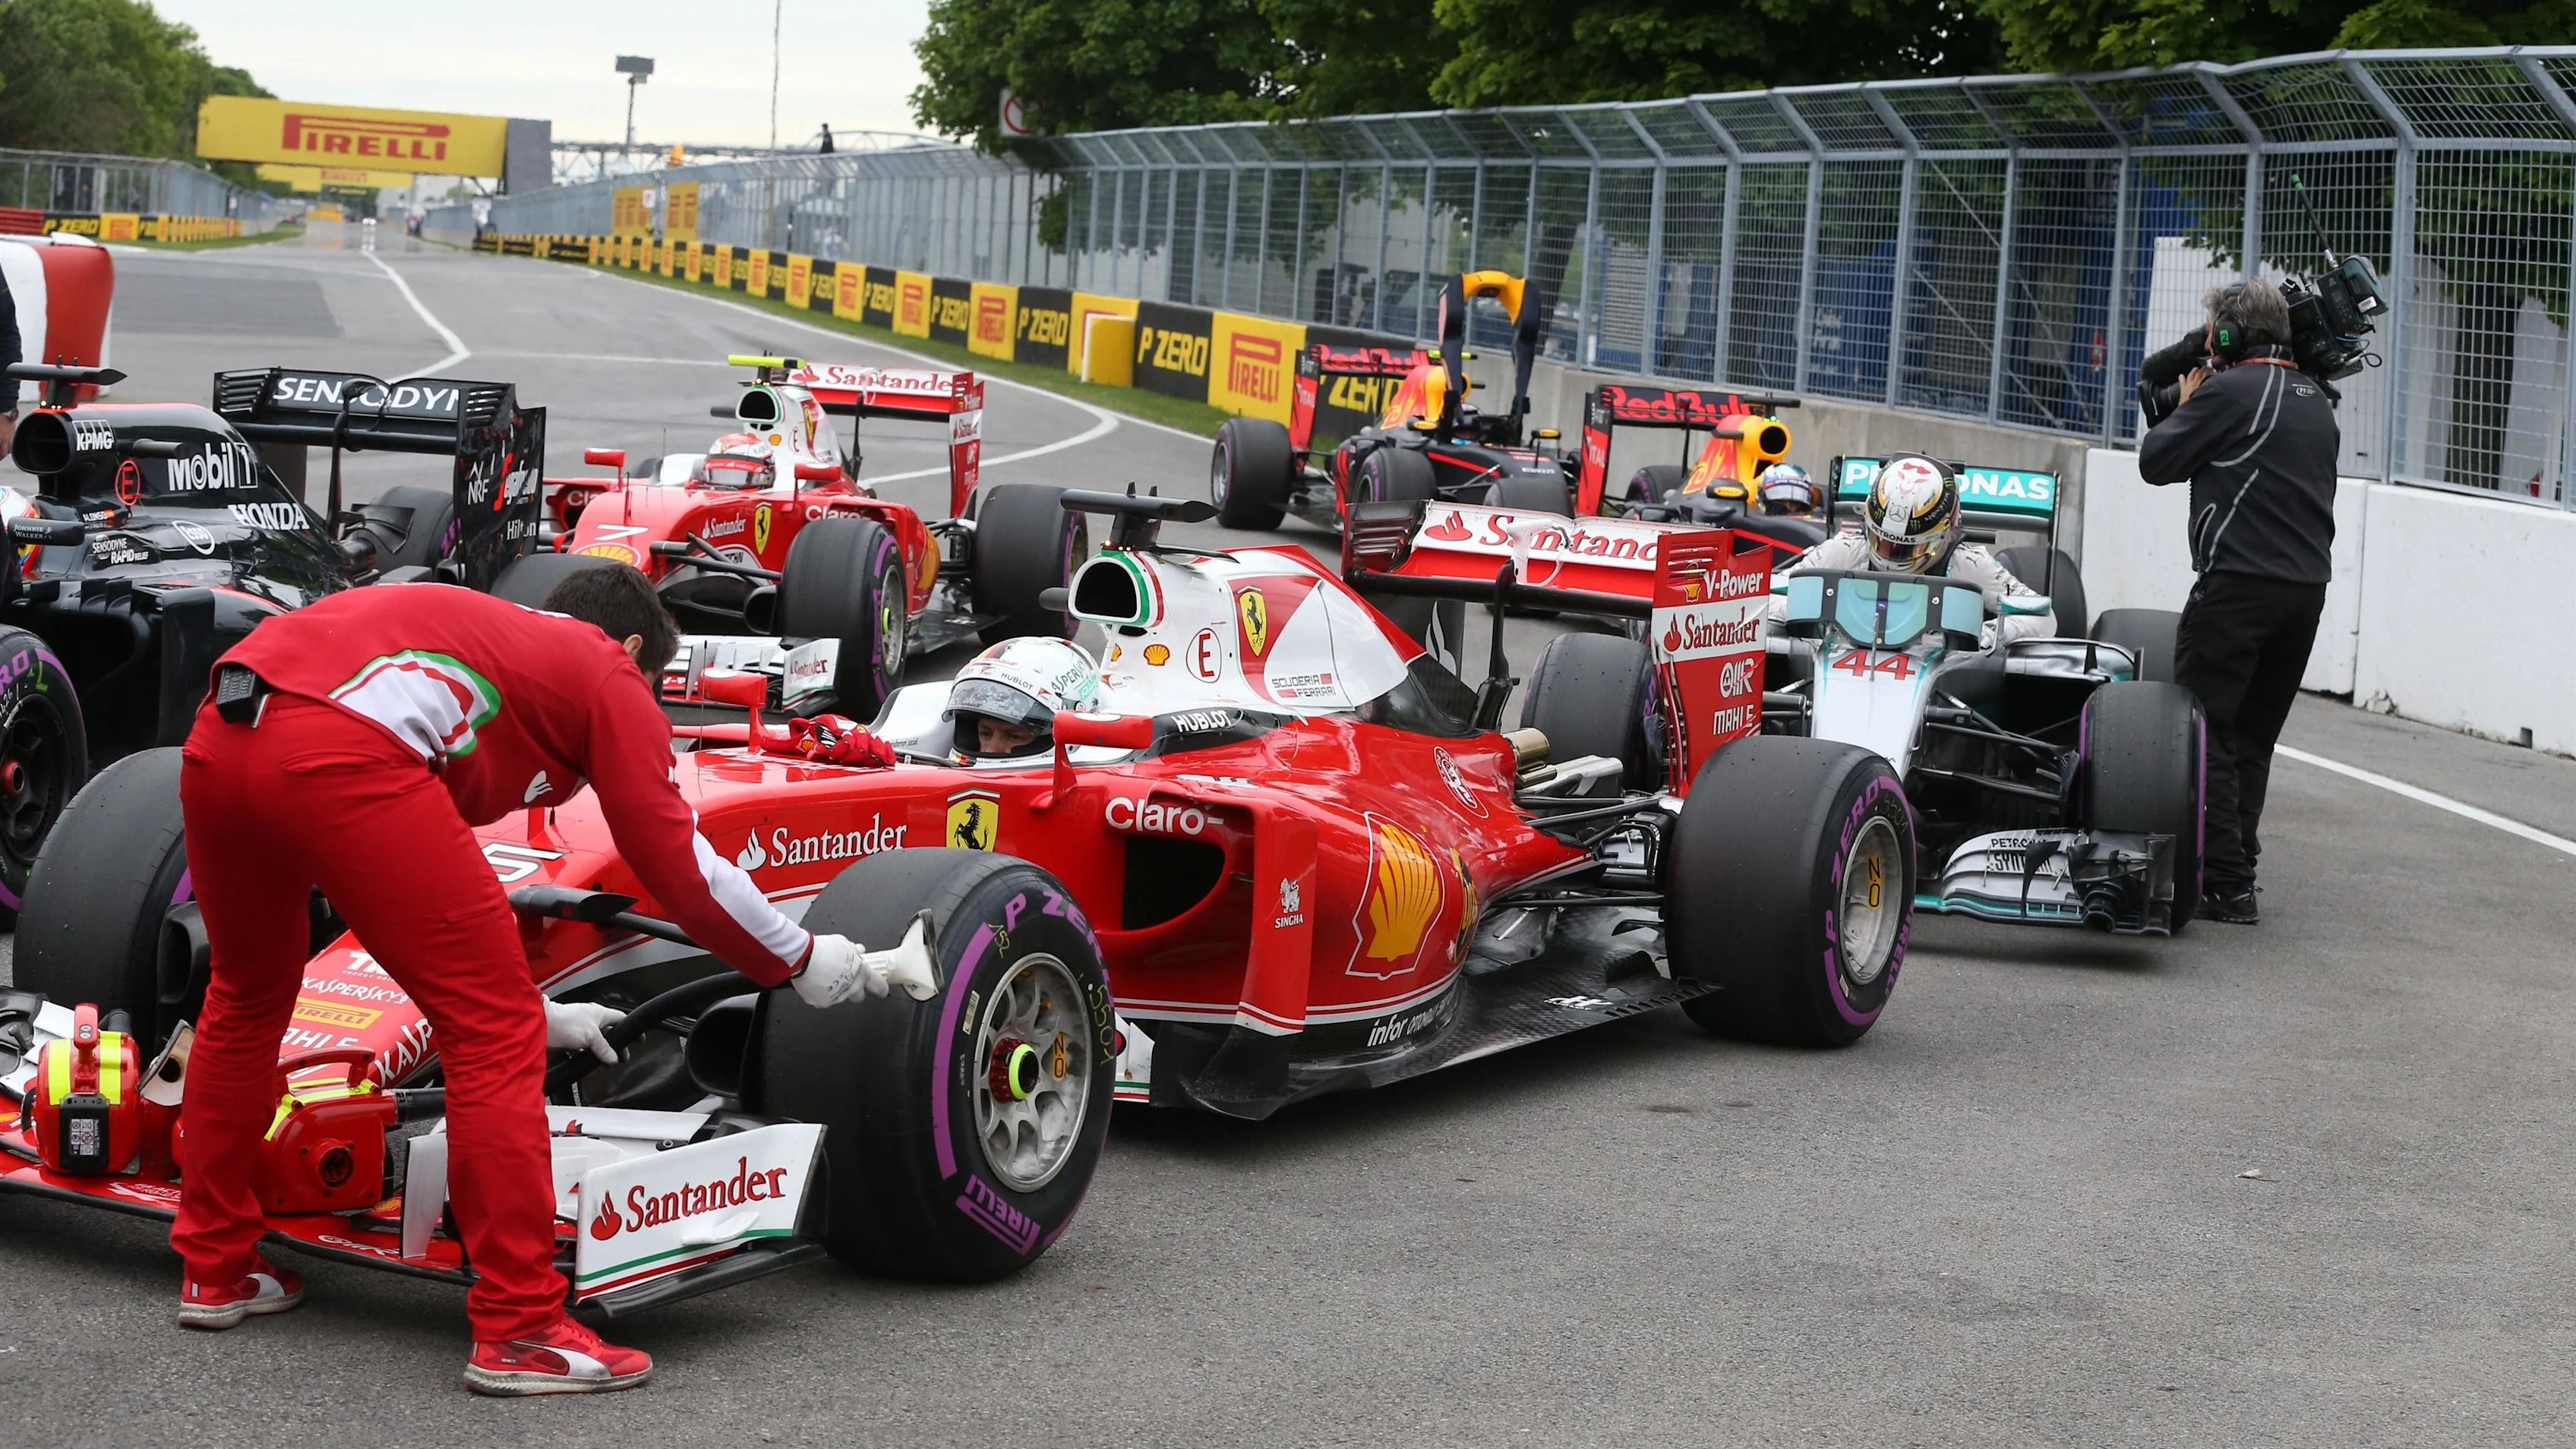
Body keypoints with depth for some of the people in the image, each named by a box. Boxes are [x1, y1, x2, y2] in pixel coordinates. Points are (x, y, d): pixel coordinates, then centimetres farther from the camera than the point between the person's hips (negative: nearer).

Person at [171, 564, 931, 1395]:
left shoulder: (486, 638, 39)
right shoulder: (608, 676, 20)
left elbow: (423, 885, 44)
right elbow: (680, 869, 16)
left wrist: (522, 1001, 49)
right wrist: (804, 962, 30)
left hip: (218, 738, 8)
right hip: (337, 758, -8)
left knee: (248, 996, 31)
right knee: (494, 1033, 4)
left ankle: (214, 1271, 40)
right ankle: (518, 1332, 4)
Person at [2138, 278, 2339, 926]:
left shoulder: (2228, 391, -8)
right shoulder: (2315, 402, 17)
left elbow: (2156, 461, -4)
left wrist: (2183, 405, 15)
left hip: (2239, 583, -8)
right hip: (2308, 586, 8)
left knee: (2201, 729, -5)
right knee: (2252, 737, 14)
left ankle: (2223, 883, -9)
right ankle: (2236, 865, 15)